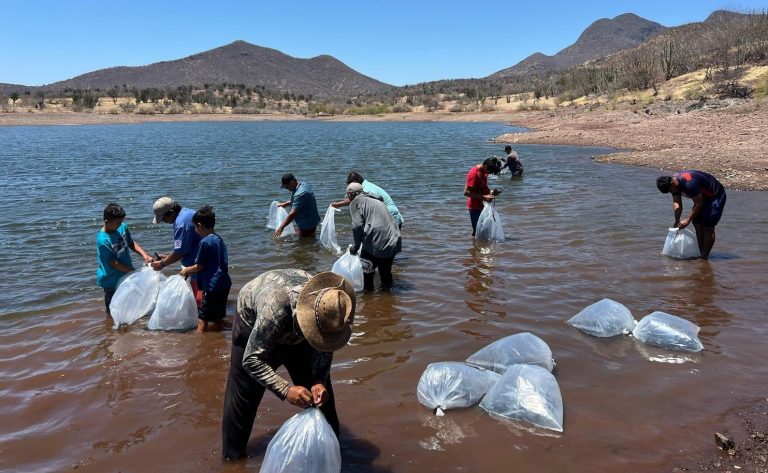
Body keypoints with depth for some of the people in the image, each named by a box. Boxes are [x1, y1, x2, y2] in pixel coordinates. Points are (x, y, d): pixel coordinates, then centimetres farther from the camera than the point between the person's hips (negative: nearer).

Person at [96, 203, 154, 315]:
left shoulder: (123, 227, -9)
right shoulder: (102, 240, -28)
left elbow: (131, 243, 8)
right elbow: (114, 263, -23)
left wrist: (144, 255, -9)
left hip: (126, 275, 7)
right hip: (112, 281, -6)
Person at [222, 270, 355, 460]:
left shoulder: (328, 306, -32)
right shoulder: (274, 309, -47)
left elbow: (324, 349, -15)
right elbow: (252, 359, -40)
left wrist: (320, 382, -32)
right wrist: (286, 390, -49)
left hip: (294, 329, 4)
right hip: (253, 323, -3)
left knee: (320, 393, 2)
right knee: (242, 395, -4)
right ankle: (233, 456, 16)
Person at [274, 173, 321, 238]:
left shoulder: (300, 194, -30)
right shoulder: (302, 185, 2)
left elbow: (292, 214, -33)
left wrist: (281, 228, -30)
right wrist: (285, 204, 17)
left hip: (308, 224, -11)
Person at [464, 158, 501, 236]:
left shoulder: (484, 171, 5)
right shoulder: (474, 173, -22)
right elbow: (466, 192, -24)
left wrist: (490, 192, -1)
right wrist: (484, 197, -26)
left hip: (482, 205, 9)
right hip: (475, 207, -9)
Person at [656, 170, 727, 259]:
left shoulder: (689, 183, -36)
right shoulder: (673, 183, -9)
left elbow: (698, 203, -27)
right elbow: (676, 203, -5)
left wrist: (688, 220, -23)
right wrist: (677, 222, -14)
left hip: (715, 196, -9)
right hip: (703, 196, 9)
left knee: (708, 227, -11)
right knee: (697, 224, 6)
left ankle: (704, 257, -7)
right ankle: (701, 254, 14)